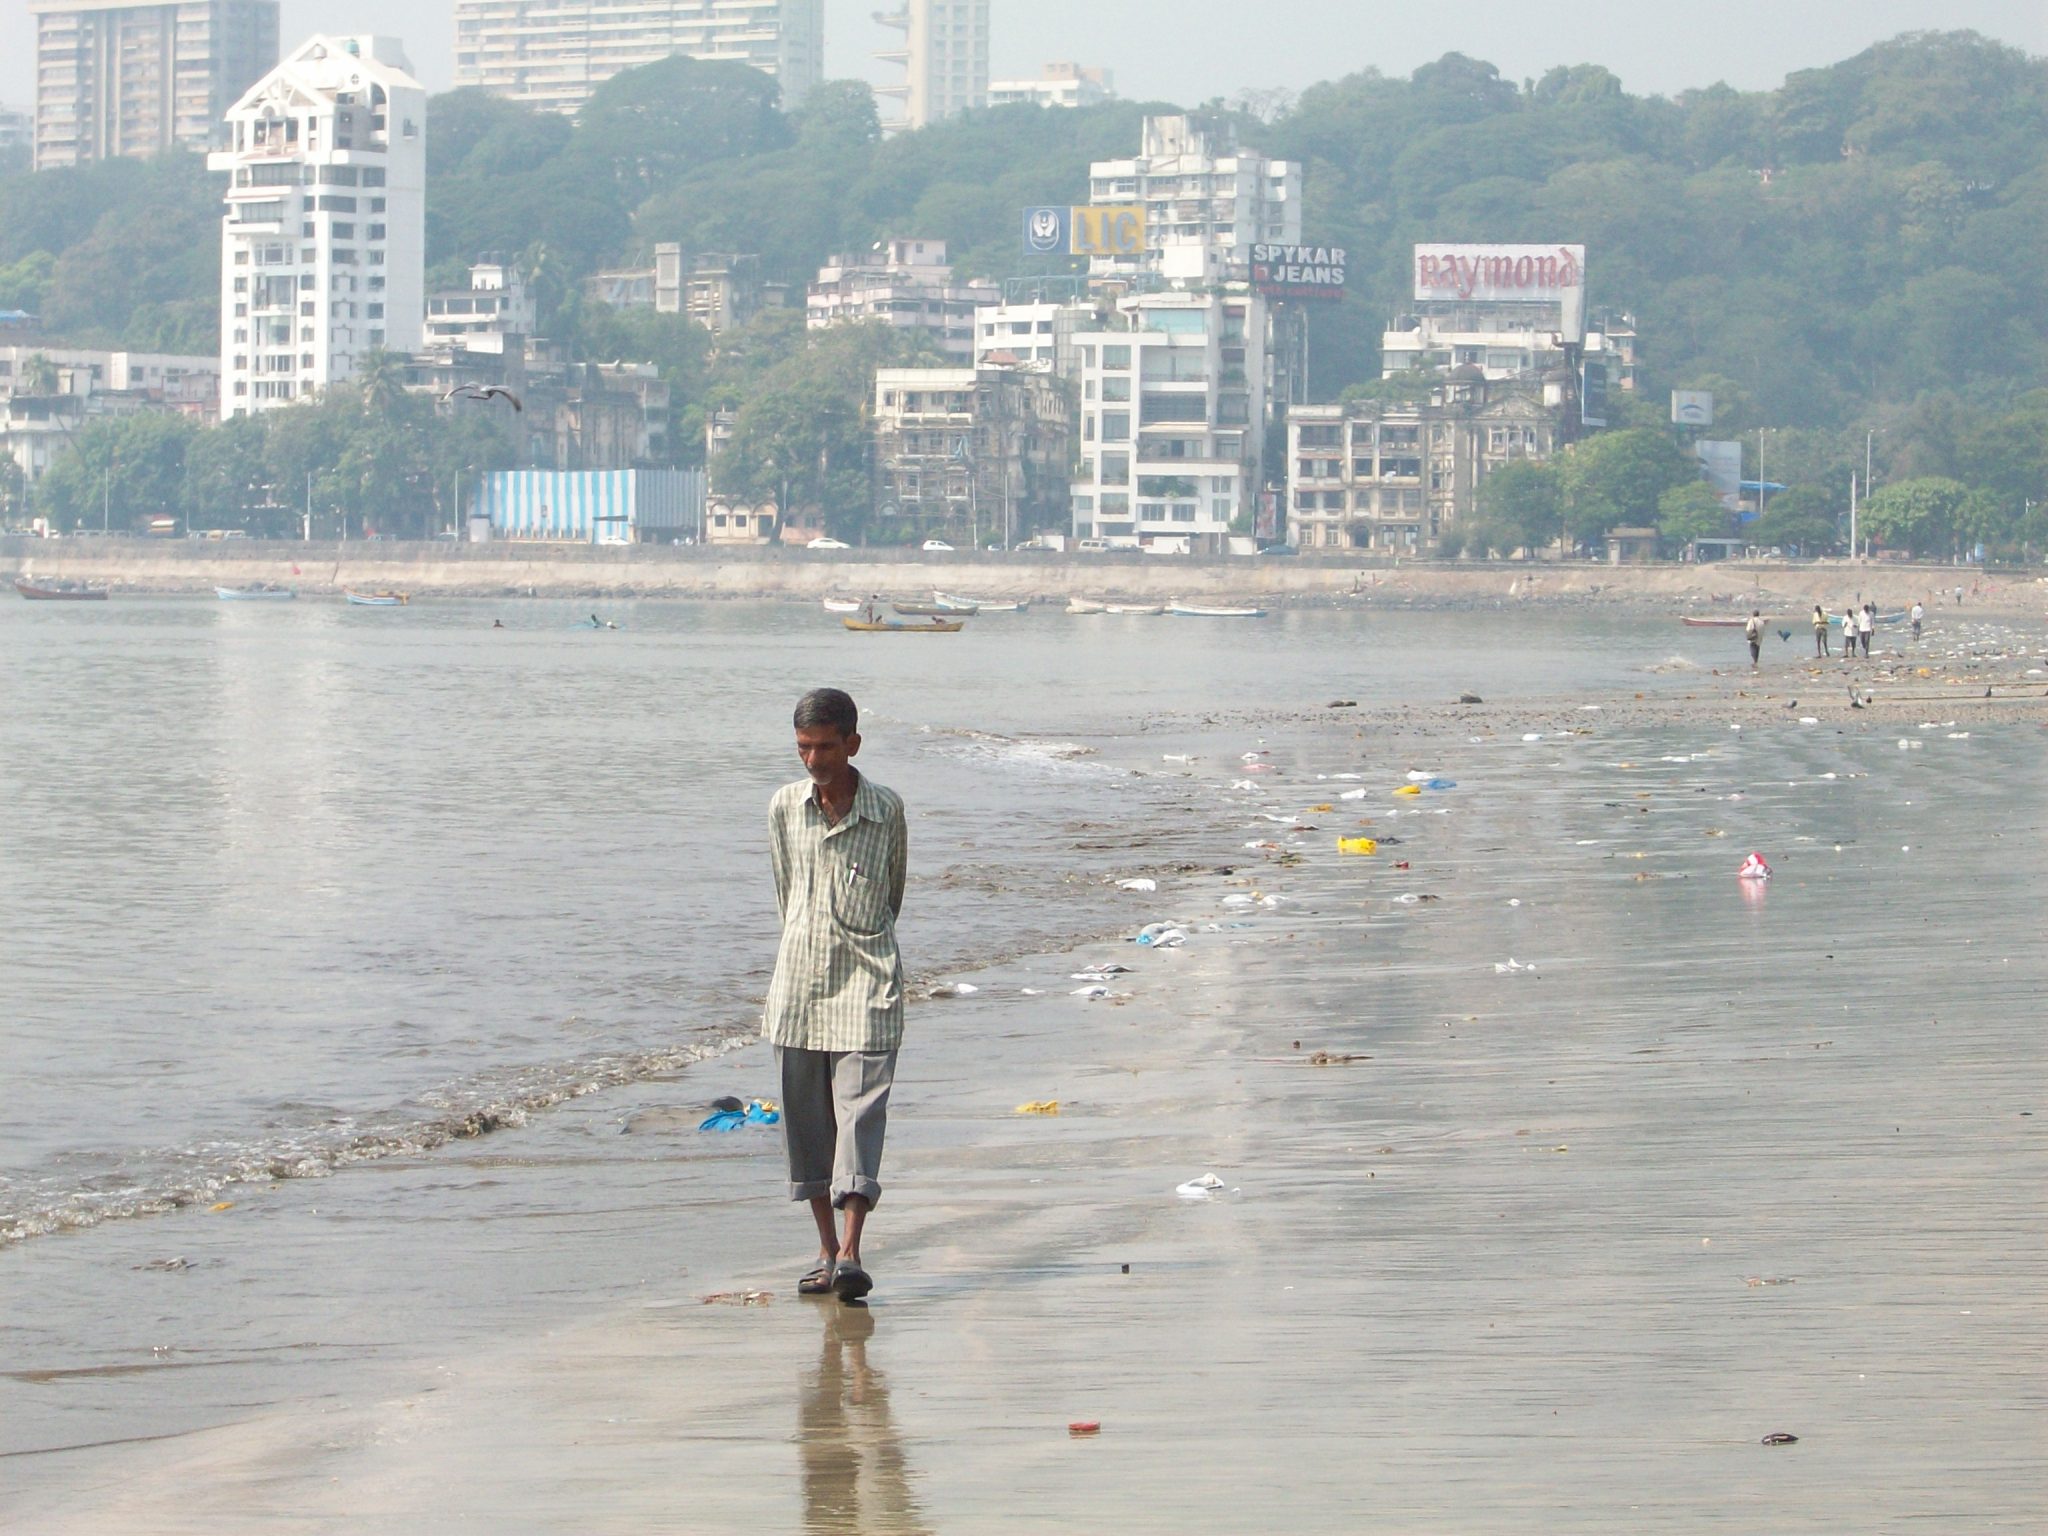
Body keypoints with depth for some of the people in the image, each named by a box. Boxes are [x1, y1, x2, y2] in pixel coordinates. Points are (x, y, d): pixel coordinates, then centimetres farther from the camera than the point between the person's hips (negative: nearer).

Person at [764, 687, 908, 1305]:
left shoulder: (886, 809, -2)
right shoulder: (785, 807, 4)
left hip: (866, 982, -3)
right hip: (799, 977, 3)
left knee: (860, 1110, -12)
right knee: (806, 1117, 5)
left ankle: (850, 1252, -19)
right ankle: (826, 1250, 13)